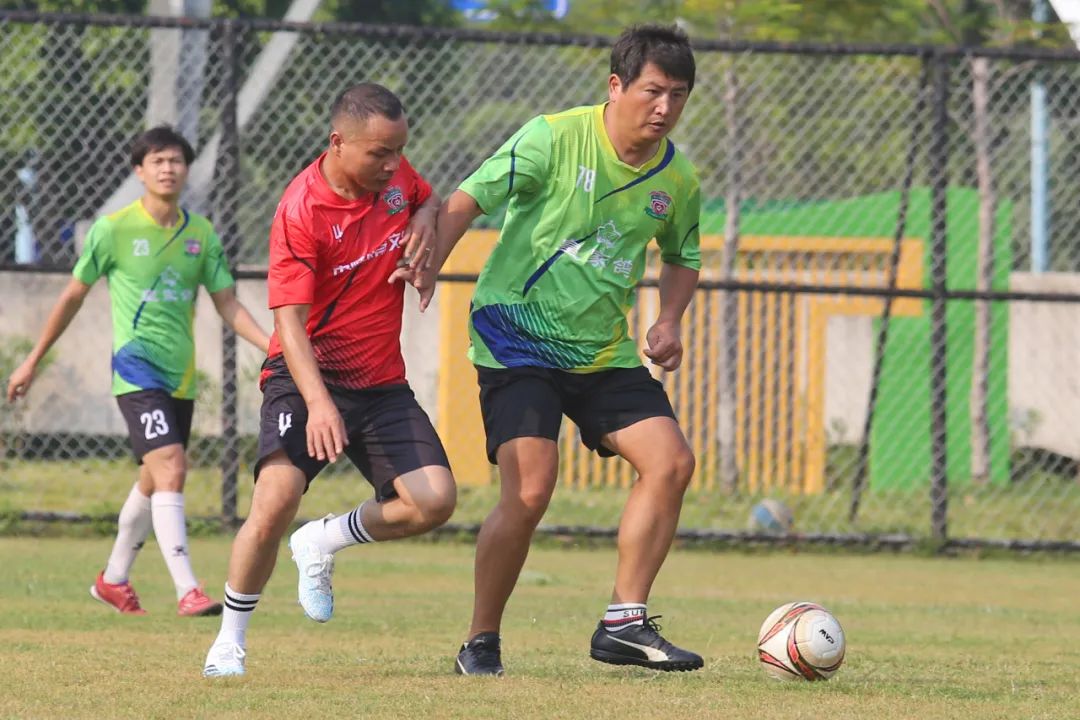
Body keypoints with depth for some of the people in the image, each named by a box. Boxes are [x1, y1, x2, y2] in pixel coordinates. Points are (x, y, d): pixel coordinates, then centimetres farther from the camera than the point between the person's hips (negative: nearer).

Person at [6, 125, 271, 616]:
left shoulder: (201, 234, 7)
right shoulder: (113, 229, -5)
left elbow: (228, 306, 9)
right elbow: (73, 297, 5)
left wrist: (275, 348, -5)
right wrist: (33, 361, 10)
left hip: (180, 374, 6)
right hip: (136, 367, -6)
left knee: (154, 481, 16)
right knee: (170, 468, -21)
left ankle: (113, 580, 34)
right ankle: (187, 590, -26)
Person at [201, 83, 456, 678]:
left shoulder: (395, 176, 0)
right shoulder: (301, 211, -18)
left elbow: (430, 202, 26)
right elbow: (290, 321, -22)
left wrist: (425, 222, 0)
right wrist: (318, 403, -36)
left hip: (382, 383, 6)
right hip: (309, 377, -6)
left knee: (434, 502, -12)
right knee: (277, 498, -26)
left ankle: (322, 544, 16)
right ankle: (230, 641, -6)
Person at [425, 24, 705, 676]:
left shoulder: (676, 176, 3)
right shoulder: (555, 138, -14)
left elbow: (683, 256, 21)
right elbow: (468, 199, -13)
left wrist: (670, 322, 3)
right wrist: (429, 265, -29)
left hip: (604, 350, 6)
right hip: (518, 343, -6)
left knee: (672, 462, -9)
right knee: (530, 492, -17)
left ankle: (624, 624, 0)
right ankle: (481, 643, 0)